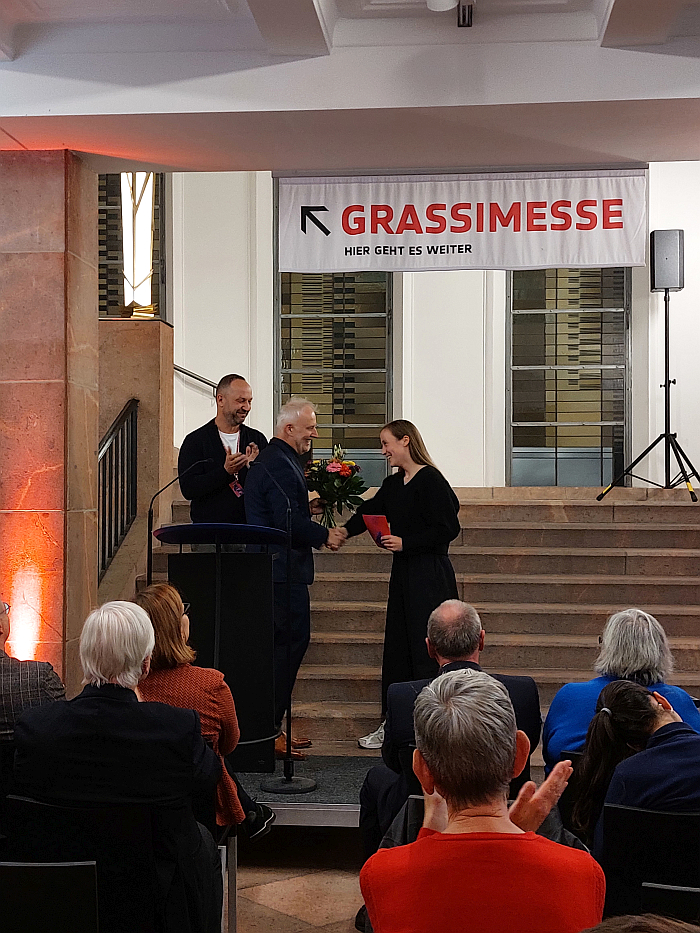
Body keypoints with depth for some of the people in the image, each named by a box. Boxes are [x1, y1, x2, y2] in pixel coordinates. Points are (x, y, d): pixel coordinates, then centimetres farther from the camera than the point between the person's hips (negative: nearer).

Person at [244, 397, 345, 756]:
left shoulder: (271, 459, 18)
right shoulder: (280, 465, -17)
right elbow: (289, 522, -23)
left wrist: (308, 508, 15)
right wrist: (324, 535, -10)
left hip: (273, 568, 11)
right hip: (283, 569, -11)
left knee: (285, 643, 13)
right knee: (291, 642, -7)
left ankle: (270, 725, 19)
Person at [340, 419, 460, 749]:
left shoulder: (431, 481, -13)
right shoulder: (393, 485, 14)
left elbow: (447, 529, -16)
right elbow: (369, 512, 7)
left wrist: (405, 543, -19)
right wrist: (344, 531, -10)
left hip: (430, 576, -9)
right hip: (403, 573, 9)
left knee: (426, 649, -6)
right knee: (396, 646, 11)